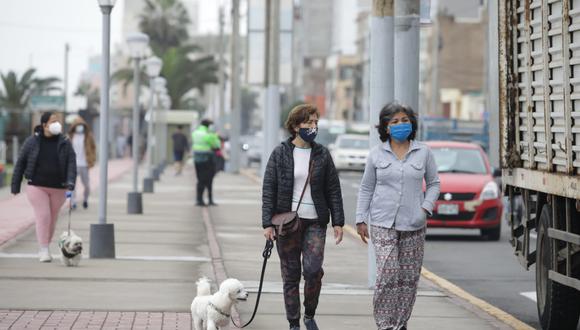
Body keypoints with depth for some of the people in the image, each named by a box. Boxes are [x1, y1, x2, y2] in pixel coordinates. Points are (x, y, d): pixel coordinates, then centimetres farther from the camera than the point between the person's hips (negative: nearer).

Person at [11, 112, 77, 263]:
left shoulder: (65, 143, 0)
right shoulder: (32, 142, -2)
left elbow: (72, 163, -8)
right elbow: (20, 163, 3)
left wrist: (71, 181, -24)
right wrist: (15, 186, 1)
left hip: (58, 188, 2)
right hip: (37, 186, -2)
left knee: (52, 219, 9)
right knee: (43, 217, -12)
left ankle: (44, 248, 25)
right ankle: (44, 251, -9)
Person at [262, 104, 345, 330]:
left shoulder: (322, 154, 6)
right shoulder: (280, 154, 1)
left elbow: (333, 190, 8)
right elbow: (268, 190, -1)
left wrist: (338, 222, 1)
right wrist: (267, 223, -8)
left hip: (315, 222, 1)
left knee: (313, 269, -13)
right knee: (290, 275, 3)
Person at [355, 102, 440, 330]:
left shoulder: (423, 152, 5)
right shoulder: (377, 154, 4)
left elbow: (433, 183, 13)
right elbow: (366, 188, 9)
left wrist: (426, 208, -3)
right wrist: (361, 220, 5)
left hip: (414, 225, 2)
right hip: (383, 224, -2)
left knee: (409, 277, 5)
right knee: (387, 275, -13)